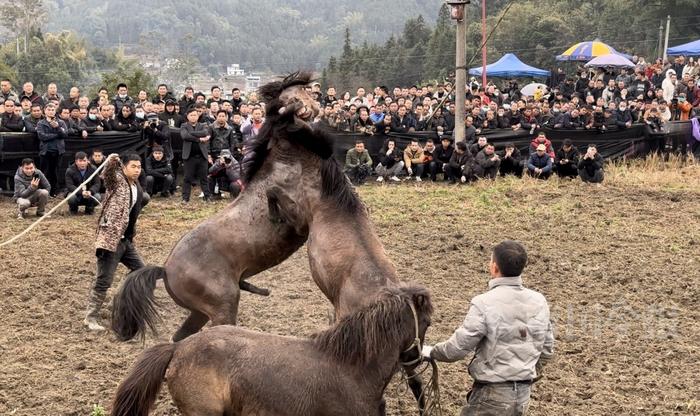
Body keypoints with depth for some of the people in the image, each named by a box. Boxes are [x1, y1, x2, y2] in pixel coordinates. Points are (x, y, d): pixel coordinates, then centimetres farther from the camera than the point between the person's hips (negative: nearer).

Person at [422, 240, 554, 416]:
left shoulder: (484, 304, -19)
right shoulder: (539, 301, 0)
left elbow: (458, 347, -14)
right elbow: (547, 349, 10)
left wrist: (431, 352, 6)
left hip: (492, 396, -6)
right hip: (523, 395, 6)